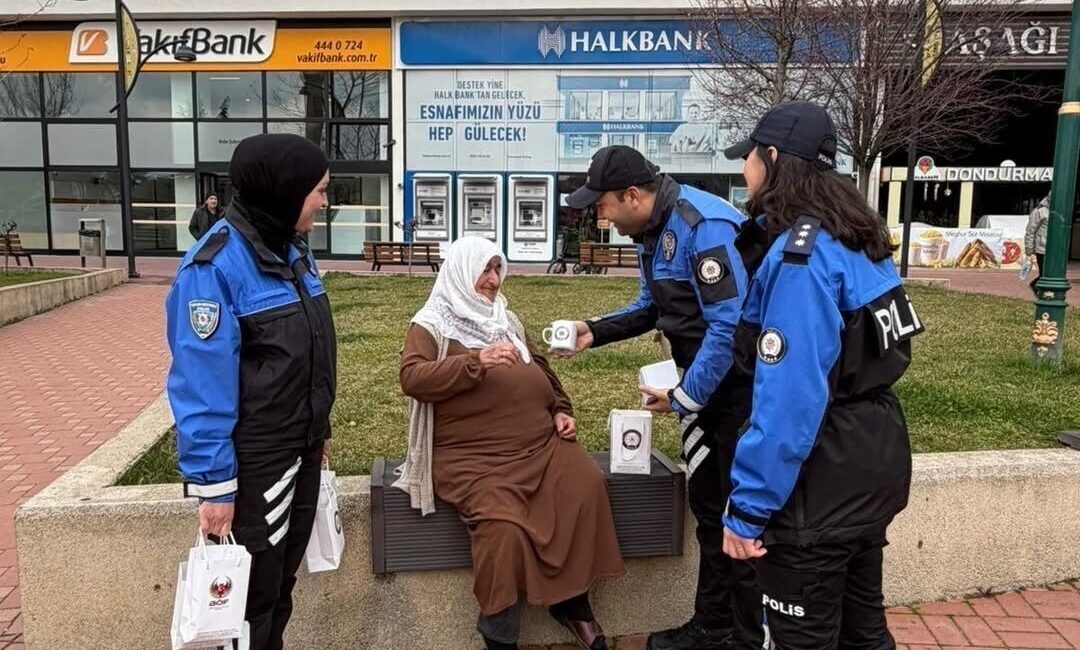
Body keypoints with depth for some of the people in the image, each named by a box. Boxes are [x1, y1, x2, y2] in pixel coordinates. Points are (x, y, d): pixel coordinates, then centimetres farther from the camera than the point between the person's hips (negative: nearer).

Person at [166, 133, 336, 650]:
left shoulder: (291, 249, 5)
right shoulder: (216, 266, -21)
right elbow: (203, 385, -22)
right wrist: (213, 484, -20)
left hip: (301, 450, 8)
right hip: (254, 463, -8)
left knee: (282, 582, 22)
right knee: (251, 596, 9)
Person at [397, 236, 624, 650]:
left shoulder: (506, 319, 22)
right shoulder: (431, 324, 3)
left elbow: (541, 368, 30)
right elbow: (412, 379, -14)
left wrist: (561, 410, 12)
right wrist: (476, 361, -26)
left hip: (539, 442, 6)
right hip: (475, 455, -5)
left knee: (586, 484, -20)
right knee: (501, 523, -30)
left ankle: (572, 600, -2)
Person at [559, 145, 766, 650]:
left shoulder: (705, 227, -25)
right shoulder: (651, 231, 6)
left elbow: (730, 326, -27)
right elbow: (651, 308, 18)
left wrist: (684, 398, -19)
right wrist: (595, 332, 3)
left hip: (740, 383, -9)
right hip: (703, 379, 10)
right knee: (708, 504, 17)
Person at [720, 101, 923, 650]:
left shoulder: (800, 255, -23)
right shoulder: (856, 240, 7)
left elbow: (789, 394, -27)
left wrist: (748, 506, -22)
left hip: (825, 478, -9)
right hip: (873, 455, 9)